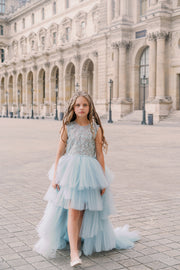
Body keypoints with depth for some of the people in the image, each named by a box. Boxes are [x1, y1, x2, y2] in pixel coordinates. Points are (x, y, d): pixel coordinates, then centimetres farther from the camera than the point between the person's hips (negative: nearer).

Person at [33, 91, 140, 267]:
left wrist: (103, 180, 3)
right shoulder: (67, 127, 4)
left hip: (89, 172, 1)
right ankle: (74, 253, -7)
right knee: (72, 210, -7)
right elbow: (60, 153, 6)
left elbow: (99, 155, 5)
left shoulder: (95, 129, 3)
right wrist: (54, 176, 2)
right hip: (69, 172, -1)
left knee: (83, 211, 6)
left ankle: (77, 241, 25)